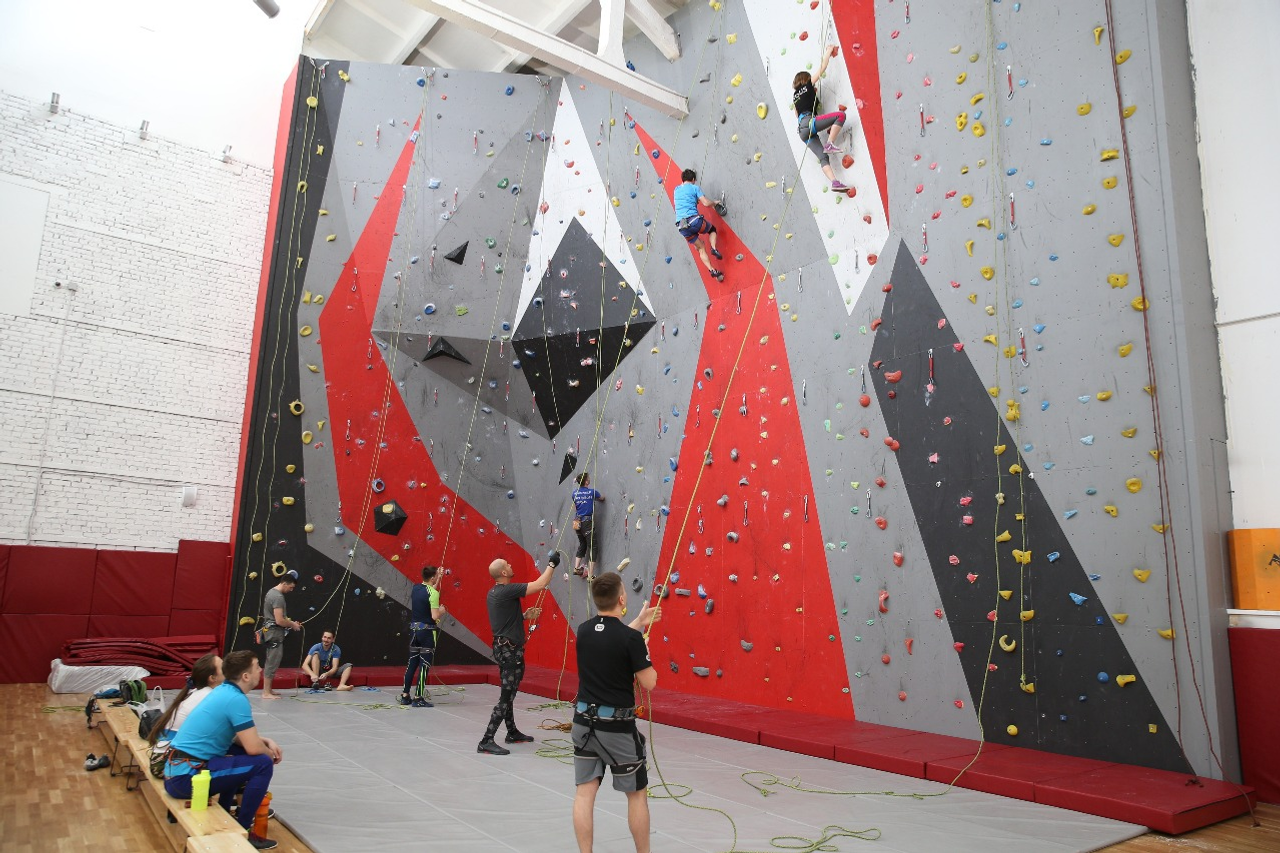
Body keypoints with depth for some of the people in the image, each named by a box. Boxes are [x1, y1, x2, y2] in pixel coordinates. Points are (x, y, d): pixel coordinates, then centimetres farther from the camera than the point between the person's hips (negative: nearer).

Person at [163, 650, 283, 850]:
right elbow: (254, 748, -17)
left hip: (176, 770, 10)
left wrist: (267, 741, 9)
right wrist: (269, 752, 4)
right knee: (263, 764, -13)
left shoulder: (224, 690, 10)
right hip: (187, 776, -10)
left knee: (241, 750, 25)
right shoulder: (236, 699, -18)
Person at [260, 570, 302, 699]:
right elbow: (279, 621, -25)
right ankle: (266, 693, -2)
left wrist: (289, 621, 14)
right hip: (275, 632, -11)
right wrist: (293, 625, -9)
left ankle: (267, 690, 23)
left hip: (270, 630, 11)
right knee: (273, 663, -6)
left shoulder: (272, 591, 12)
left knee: (271, 662, 16)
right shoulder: (278, 597, -21)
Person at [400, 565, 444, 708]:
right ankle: (419, 699, 2)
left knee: (412, 663, 14)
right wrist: (441, 611, 0)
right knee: (424, 665, -1)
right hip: (427, 632, -7)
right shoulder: (433, 593, -17)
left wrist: (438, 580, 28)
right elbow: (435, 616, -21)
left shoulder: (416, 588, 6)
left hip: (414, 629, 7)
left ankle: (405, 695, 19)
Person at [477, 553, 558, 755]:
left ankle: (512, 732, 33)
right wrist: (551, 564, -6)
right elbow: (540, 584, -19)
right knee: (506, 695, -7)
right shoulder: (507, 590, -20)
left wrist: (524, 616, 10)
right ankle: (486, 741, -6)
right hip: (509, 649, -10)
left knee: (509, 692, 20)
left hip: (503, 646, 10)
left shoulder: (493, 592, 9)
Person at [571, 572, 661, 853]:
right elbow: (649, 683, -13)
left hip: (584, 721, 5)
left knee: (584, 792, 9)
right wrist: (644, 650, 2)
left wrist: (638, 623, 28)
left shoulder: (583, 630, -1)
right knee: (637, 793, 12)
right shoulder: (631, 638, -20)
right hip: (617, 726, -5)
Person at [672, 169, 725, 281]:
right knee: (712, 229, 28)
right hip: (694, 220, -4)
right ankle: (714, 248, 2)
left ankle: (712, 270, -2)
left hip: (682, 226, 4)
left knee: (700, 248, 13)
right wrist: (714, 204, 17)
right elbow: (706, 203, -3)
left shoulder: (676, 190, 21)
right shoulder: (694, 188, 5)